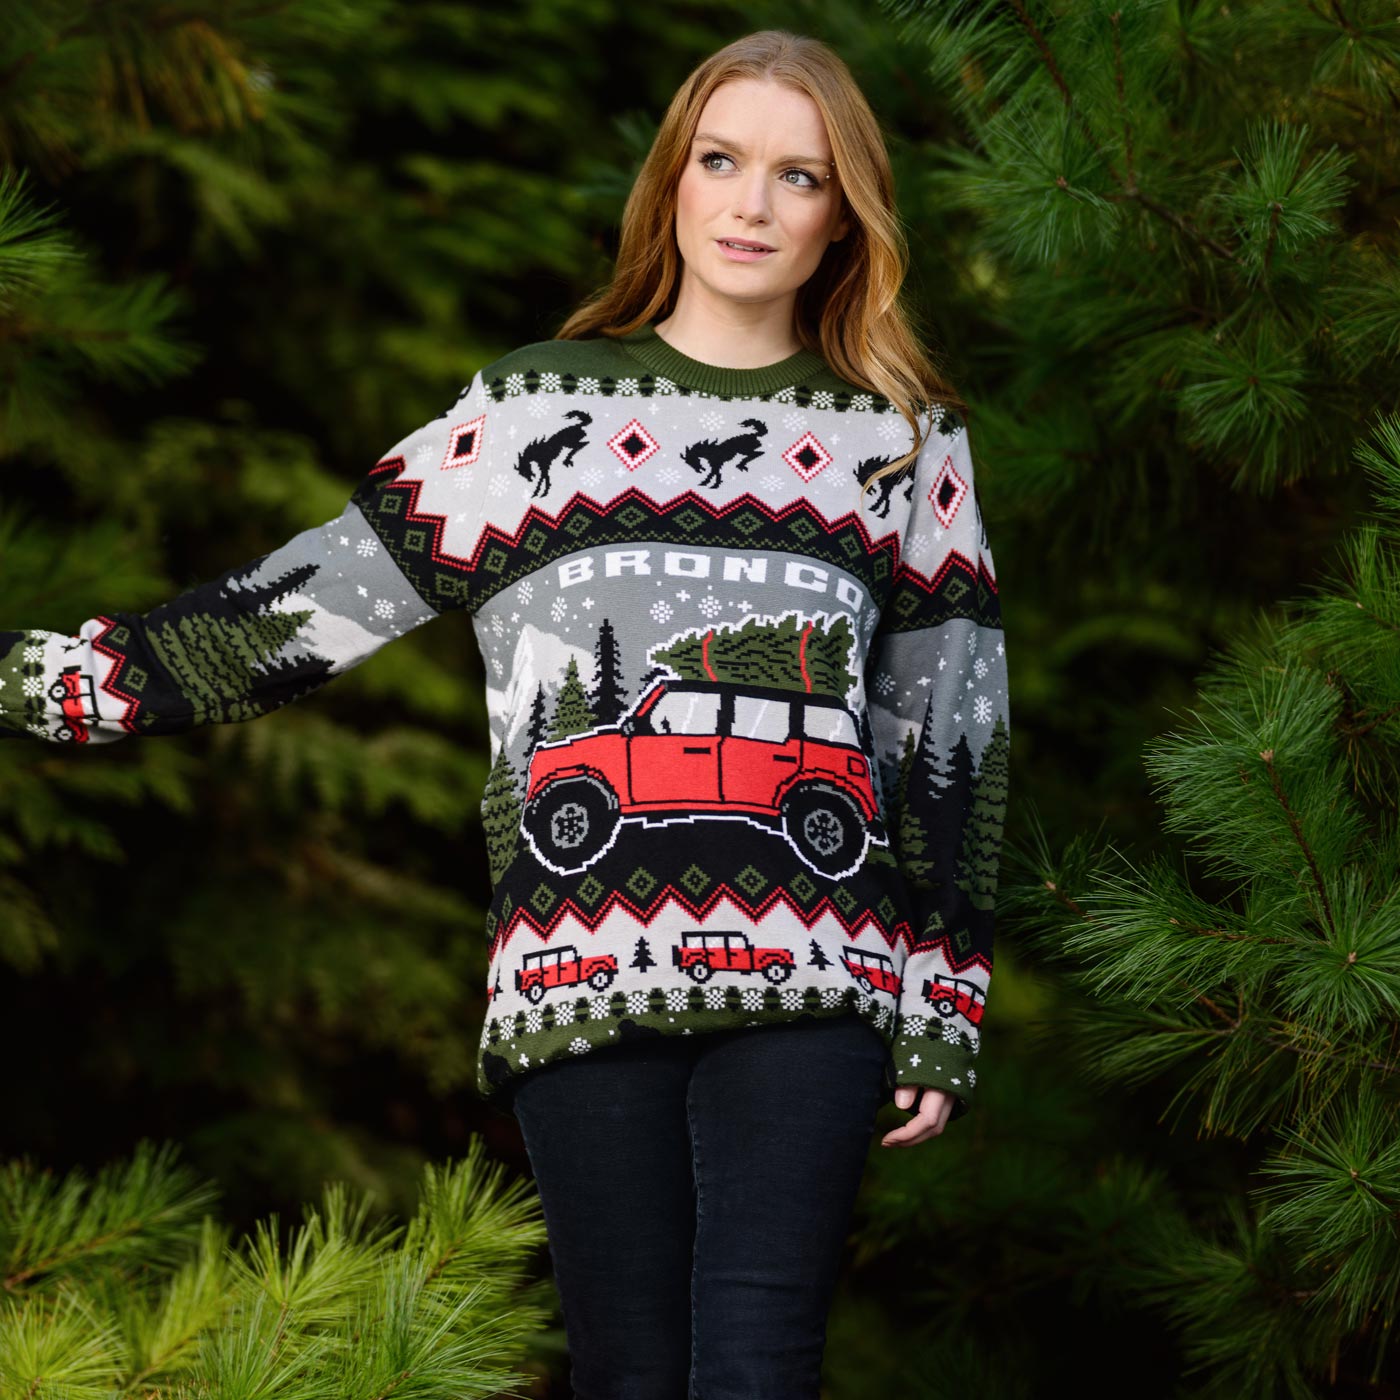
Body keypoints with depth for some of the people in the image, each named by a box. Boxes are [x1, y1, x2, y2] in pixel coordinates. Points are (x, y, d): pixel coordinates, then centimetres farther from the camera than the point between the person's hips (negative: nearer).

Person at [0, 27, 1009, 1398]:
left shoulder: (900, 436, 15)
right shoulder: (531, 411, 14)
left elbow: (952, 727, 13)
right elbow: (311, 601, 12)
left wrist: (945, 1012, 8)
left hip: (809, 983, 0)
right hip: (583, 976, 1)